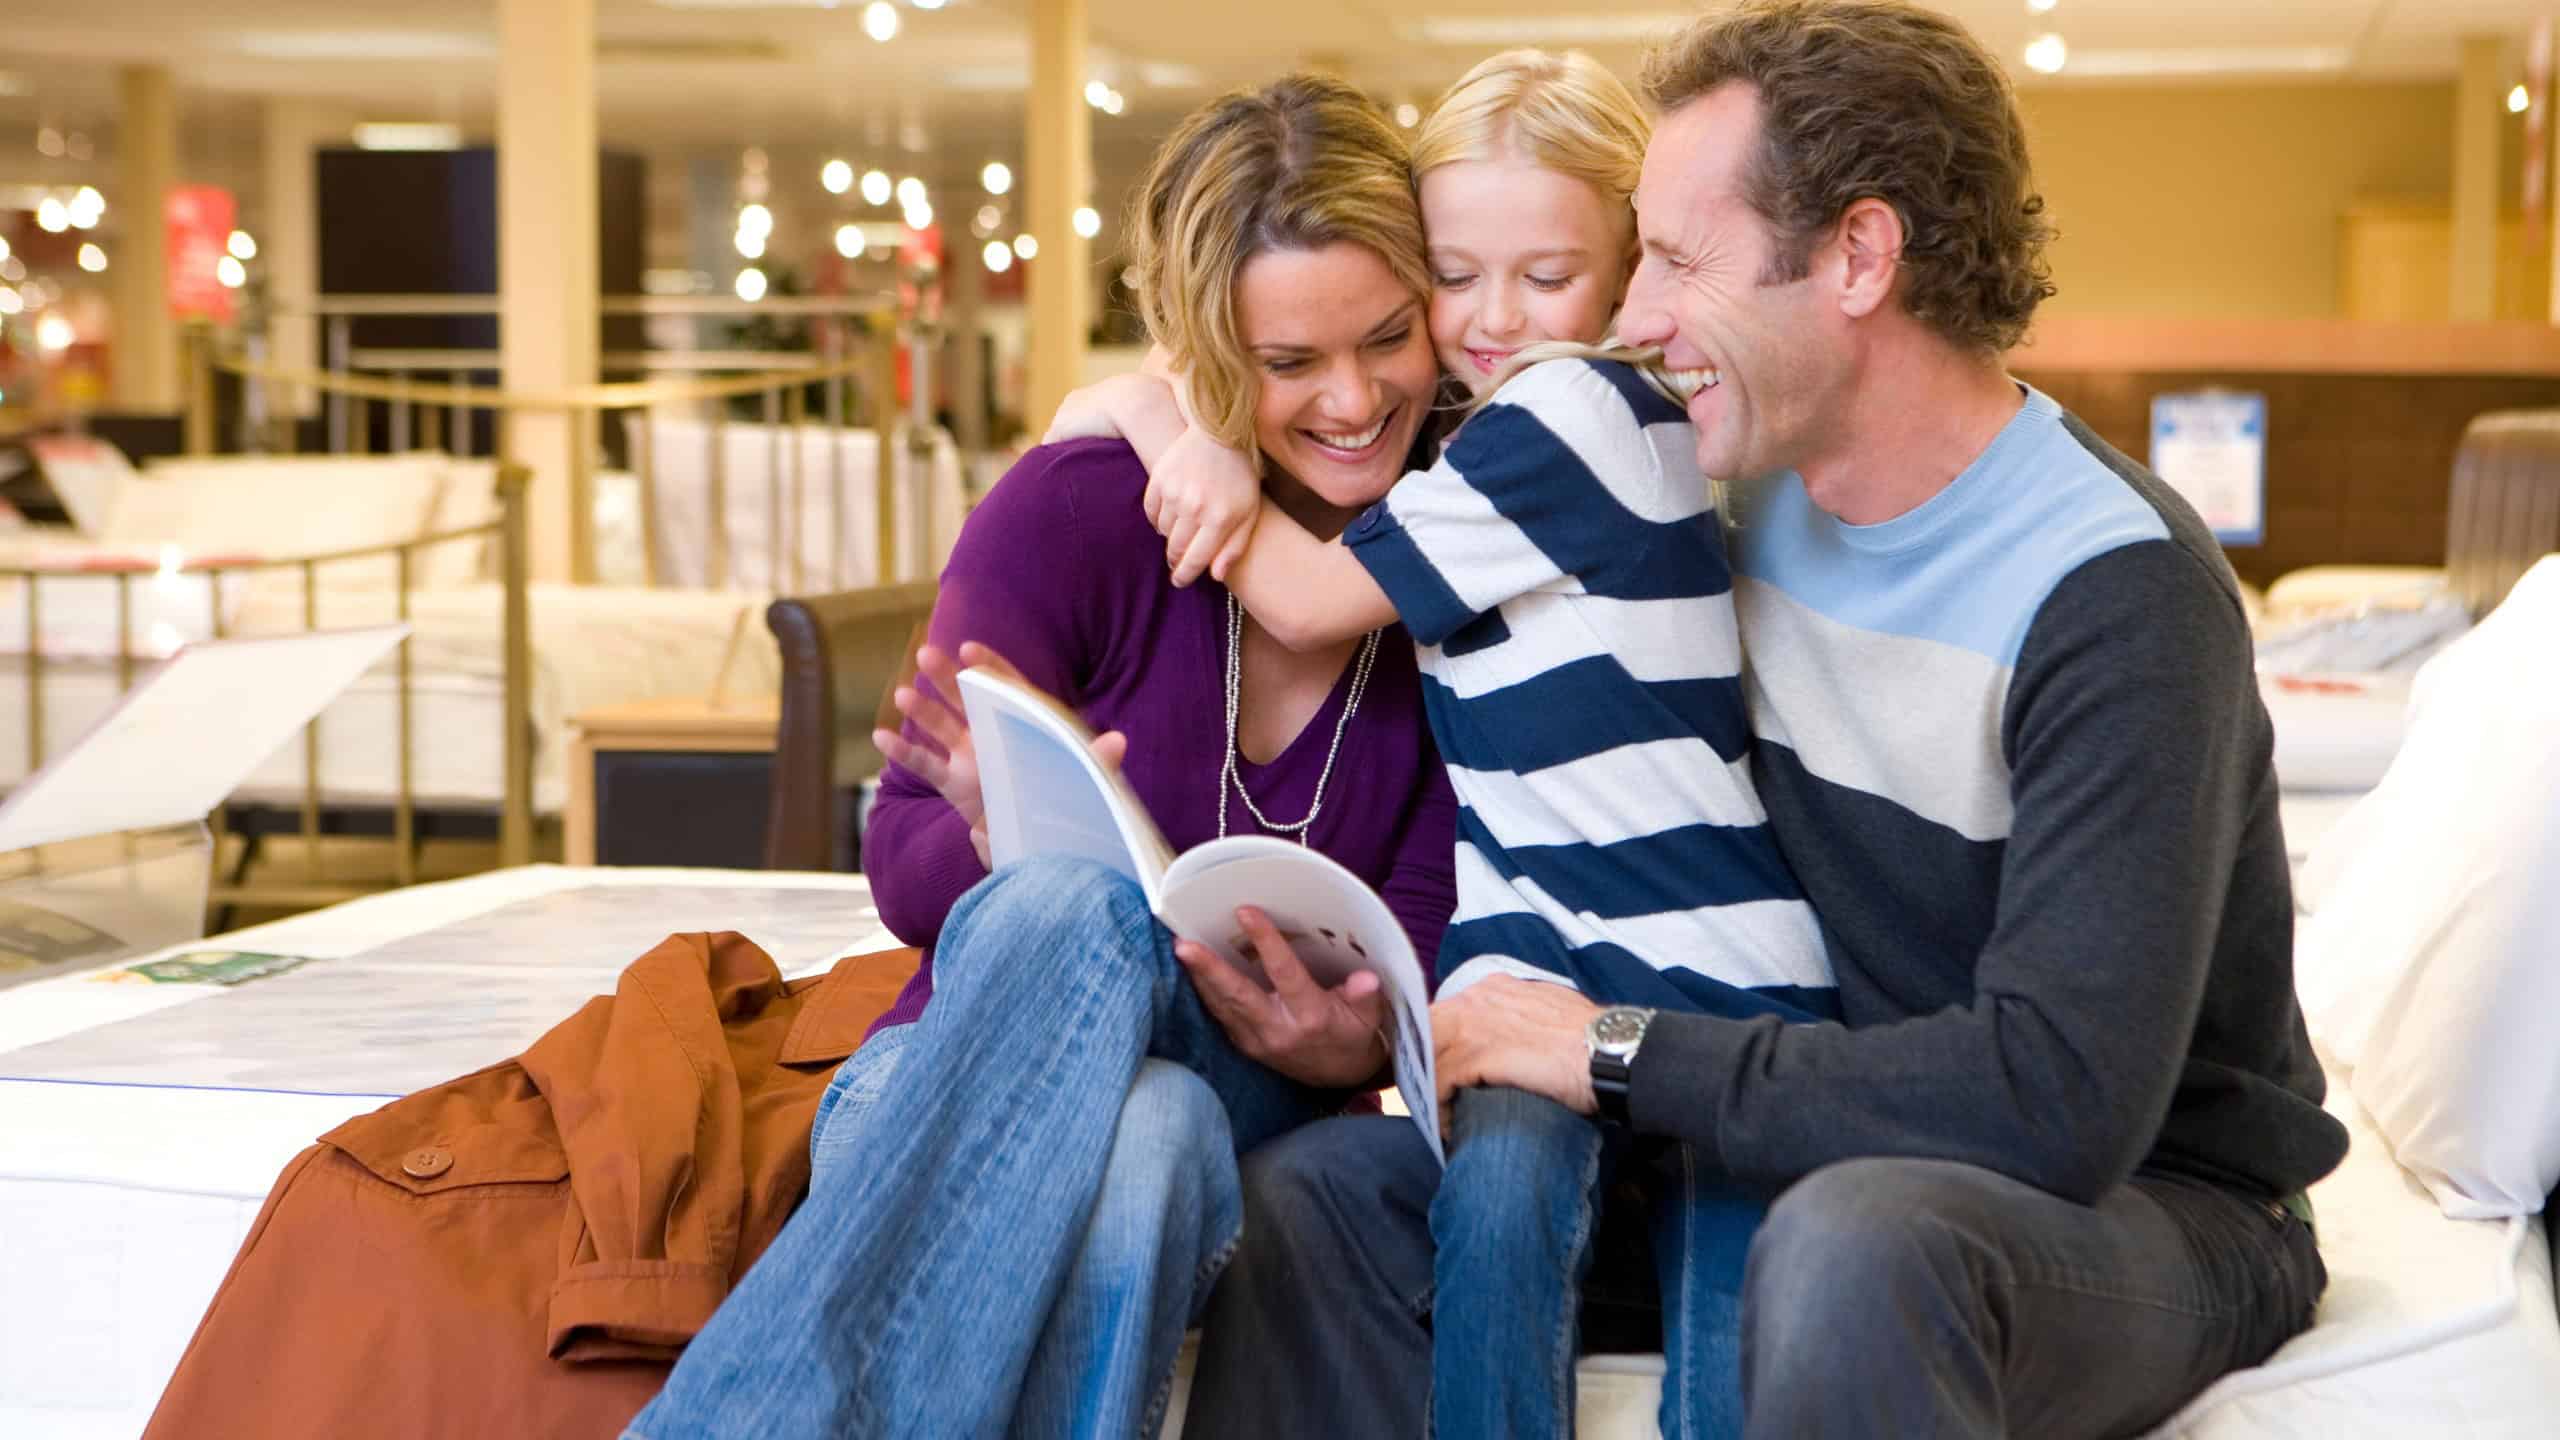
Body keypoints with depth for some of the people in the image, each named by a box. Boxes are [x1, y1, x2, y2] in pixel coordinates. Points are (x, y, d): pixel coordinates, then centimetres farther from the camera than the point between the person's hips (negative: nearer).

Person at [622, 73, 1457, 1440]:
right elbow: (904, 860, -3)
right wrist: (1007, 842, -27)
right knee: (1072, 910, -40)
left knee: (1154, 1136, -41)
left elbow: (1424, 948, 1)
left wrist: (1352, 1045, -23)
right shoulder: (1081, 509, -6)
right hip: (952, 1080, -1)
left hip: (1243, 1117, 1)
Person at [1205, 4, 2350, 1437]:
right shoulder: (1753, 498, 2)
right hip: (1824, 1144, 7)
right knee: (1316, 1189, -7)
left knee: (1856, 1238, -40)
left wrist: (1622, 1052, -23)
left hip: (2152, 1199, -6)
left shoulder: (2115, 589, -21)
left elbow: (2060, 1099, -30)